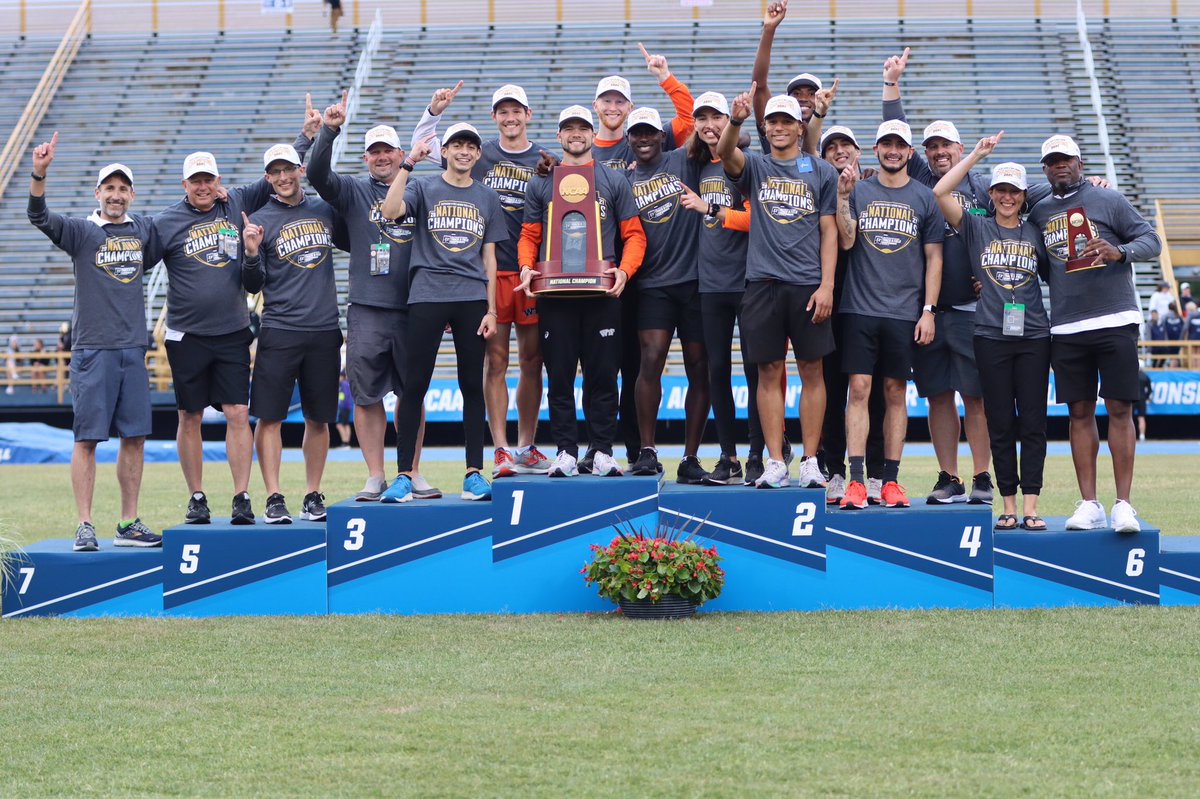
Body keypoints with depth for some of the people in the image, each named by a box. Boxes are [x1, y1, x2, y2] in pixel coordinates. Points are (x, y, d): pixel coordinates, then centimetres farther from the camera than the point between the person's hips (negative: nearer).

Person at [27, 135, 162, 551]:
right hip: (93, 350, -4)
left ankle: (128, 524, 13)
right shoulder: (81, 232, -1)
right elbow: (39, 216, -17)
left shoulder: (144, 230, 11)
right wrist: (39, 173, -33)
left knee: (135, 436, 5)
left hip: (133, 350, 4)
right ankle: (85, 526, -3)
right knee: (88, 438, -5)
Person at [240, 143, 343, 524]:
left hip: (324, 331, 3)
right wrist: (251, 254, -19)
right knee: (269, 417, -7)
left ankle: (313, 497, 14)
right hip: (279, 331, -3)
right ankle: (274, 499, -4)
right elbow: (253, 286, 1)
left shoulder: (324, 209, 11)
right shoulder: (259, 220, 2)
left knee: (318, 418, 7)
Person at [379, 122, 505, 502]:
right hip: (427, 296, -2)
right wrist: (408, 164, -16)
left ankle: (474, 473, 7)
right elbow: (390, 211, -15)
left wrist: (491, 309, 5)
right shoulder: (423, 189, 5)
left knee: (473, 385, 3)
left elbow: (489, 258, 12)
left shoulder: (487, 199, 13)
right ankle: (404, 474, -2)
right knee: (415, 384, -4)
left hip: (472, 299, 2)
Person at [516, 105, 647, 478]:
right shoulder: (541, 184, 13)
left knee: (602, 376, -1)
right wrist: (527, 267, -6)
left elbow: (634, 235, 8)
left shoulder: (614, 182, 10)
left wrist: (624, 270, -9)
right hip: (554, 295, 1)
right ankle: (565, 451, 4)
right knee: (559, 377, 0)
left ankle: (602, 452, 4)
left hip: (602, 293, -1)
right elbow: (529, 236, 13)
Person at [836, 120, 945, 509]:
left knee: (895, 393, 4)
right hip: (861, 308, 0)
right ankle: (855, 481, -6)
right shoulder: (859, 191, 7)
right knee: (859, 389, -5)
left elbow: (933, 258, 7)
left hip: (905, 312, 0)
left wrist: (929, 310, 1)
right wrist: (843, 195, -13)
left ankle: (891, 480, 8)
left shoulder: (924, 199, 7)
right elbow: (846, 241, -4)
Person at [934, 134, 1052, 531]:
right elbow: (940, 192, -3)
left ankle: (1030, 505, -2)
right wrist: (977, 154, -2)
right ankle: (1008, 506, 6)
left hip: (1033, 336, 1)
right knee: (1000, 424, 1)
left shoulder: (1036, 234, 12)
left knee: (1033, 422, -2)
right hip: (991, 337, -1)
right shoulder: (976, 227, 7)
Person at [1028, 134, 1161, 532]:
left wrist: (1119, 252, -19)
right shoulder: (1038, 213, 14)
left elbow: (1151, 239, -1)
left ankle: (1123, 504, -3)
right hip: (1066, 329, 4)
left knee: (1119, 410, -5)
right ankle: (1089, 504, 7)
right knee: (1080, 413, 4)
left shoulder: (1108, 200, 3)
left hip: (1114, 321, -4)